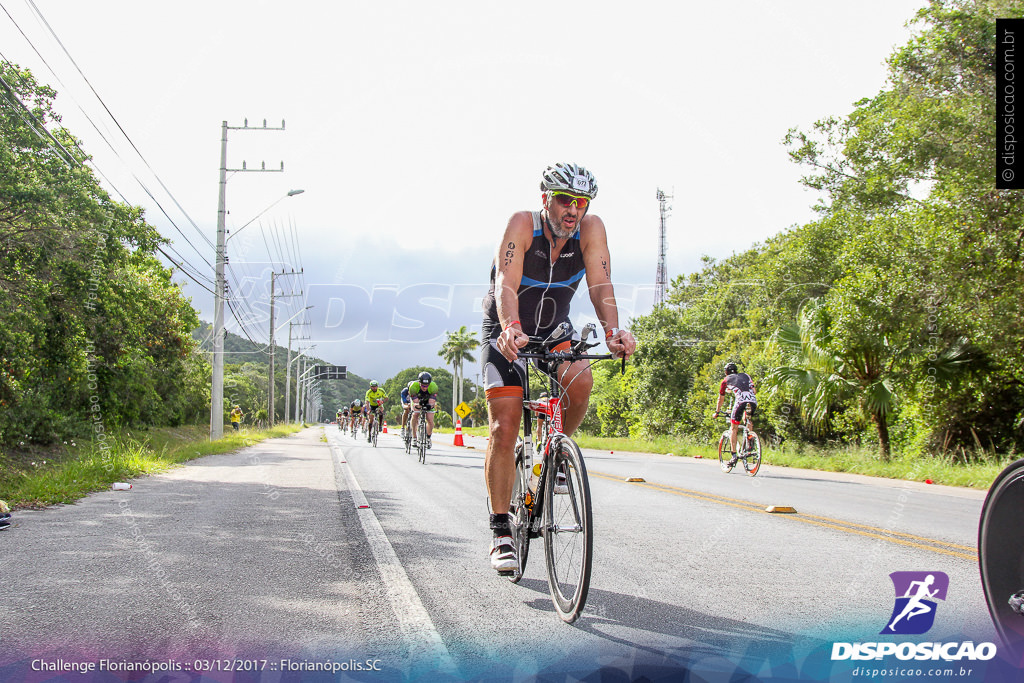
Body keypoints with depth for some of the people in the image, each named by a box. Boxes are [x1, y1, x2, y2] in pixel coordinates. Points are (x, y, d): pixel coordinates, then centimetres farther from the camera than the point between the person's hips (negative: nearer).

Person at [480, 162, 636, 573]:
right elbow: (507, 284, -37)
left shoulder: (591, 229, -16)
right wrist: (510, 328, -56)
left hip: (555, 331, 3)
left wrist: (612, 331, -45)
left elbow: (601, 286, -26)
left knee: (580, 380, -30)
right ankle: (501, 532, 0)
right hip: (508, 334, -2)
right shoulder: (523, 224, -24)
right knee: (504, 430, -11)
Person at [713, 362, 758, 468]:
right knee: (748, 419, 34)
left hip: (740, 402, -3)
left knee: (733, 429, 7)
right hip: (753, 401, 3)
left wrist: (717, 412, 44)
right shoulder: (745, 376, 31)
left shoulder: (726, 380, 25)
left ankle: (734, 456, 0)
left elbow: (721, 399, 33)